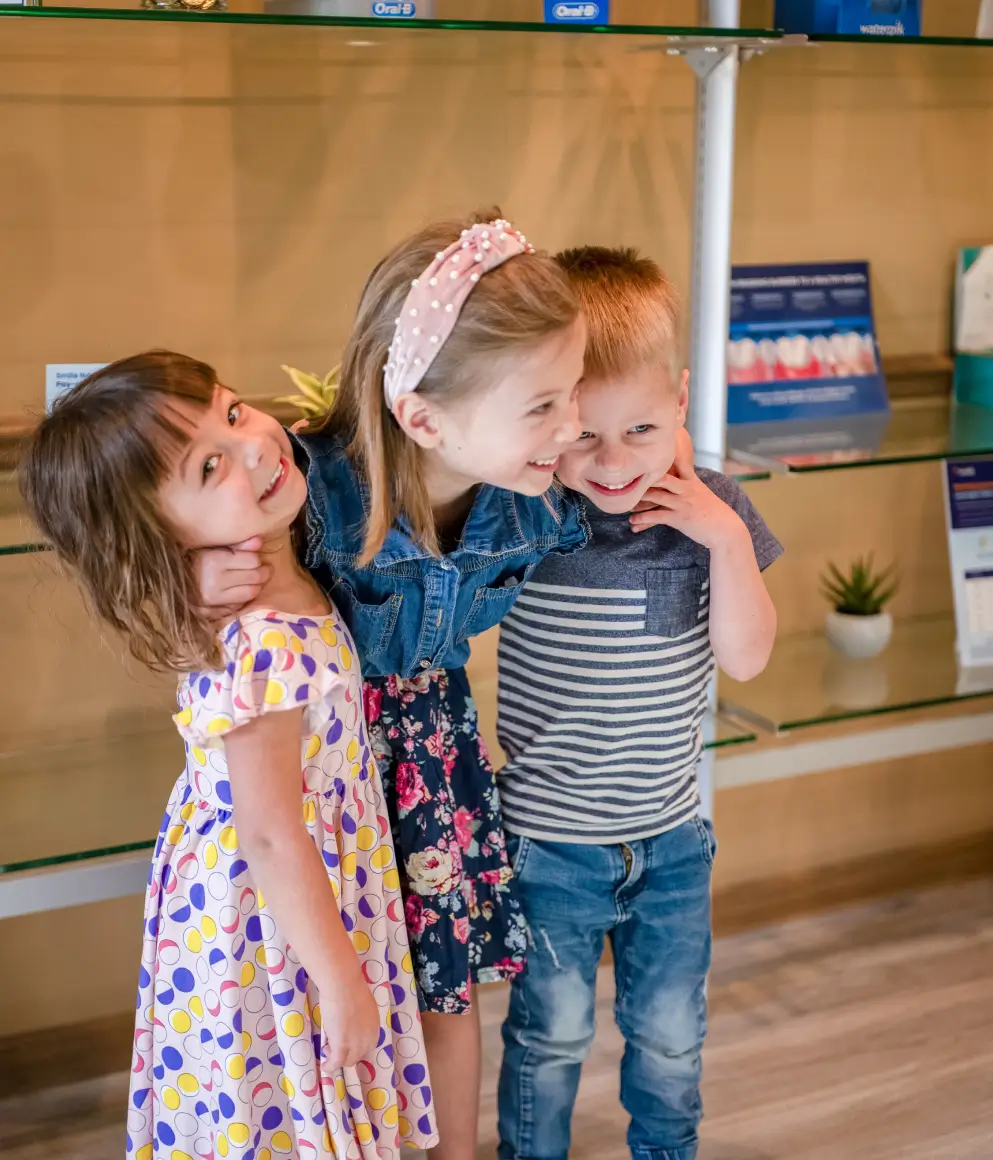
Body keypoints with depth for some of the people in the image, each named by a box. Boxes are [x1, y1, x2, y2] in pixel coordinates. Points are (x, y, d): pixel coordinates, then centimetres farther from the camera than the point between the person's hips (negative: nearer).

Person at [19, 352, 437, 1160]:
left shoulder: (273, 567, -9)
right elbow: (273, 841, -27)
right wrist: (341, 981, -17)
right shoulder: (264, 651, -34)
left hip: (302, 886, 7)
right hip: (269, 919, -7)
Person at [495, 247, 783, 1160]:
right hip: (548, 841, -2)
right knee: (551, 1034, 17)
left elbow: (745, 658, -12)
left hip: (672, 838, 2)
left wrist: (727, 537, -24)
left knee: (670, 1033, 21)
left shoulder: (711, 509, -12)